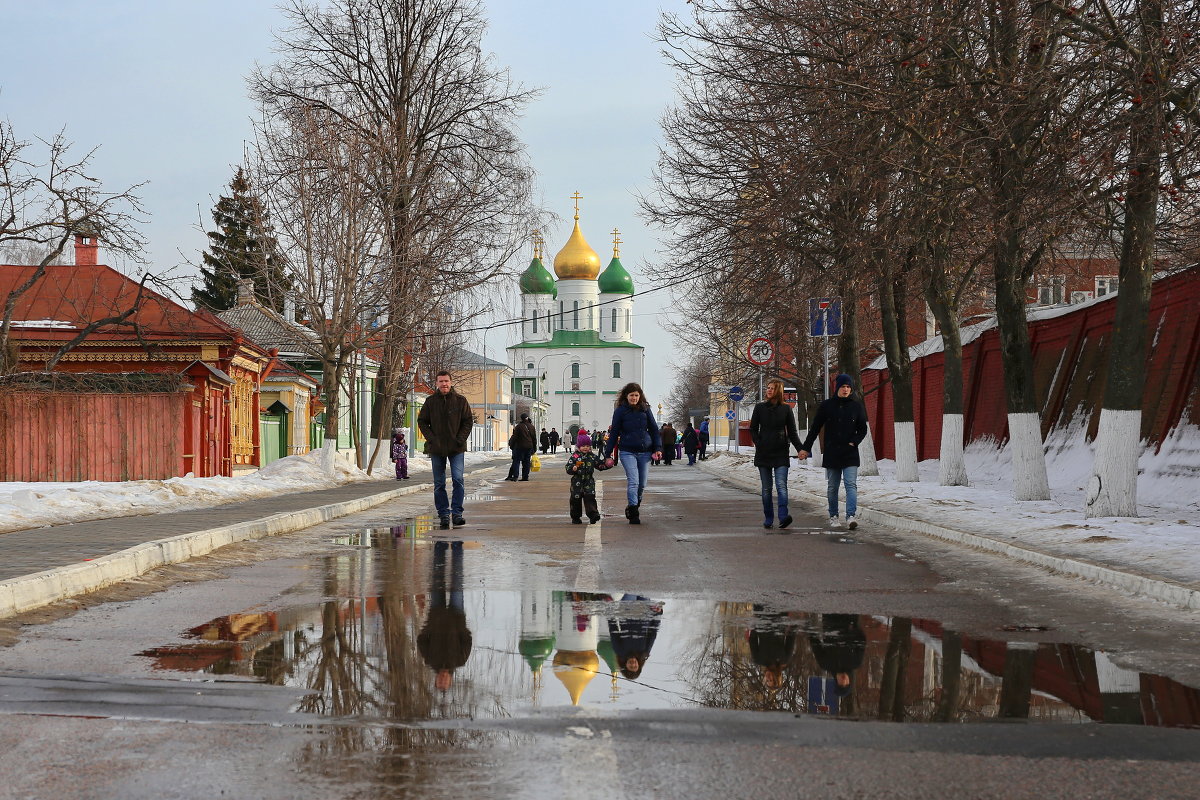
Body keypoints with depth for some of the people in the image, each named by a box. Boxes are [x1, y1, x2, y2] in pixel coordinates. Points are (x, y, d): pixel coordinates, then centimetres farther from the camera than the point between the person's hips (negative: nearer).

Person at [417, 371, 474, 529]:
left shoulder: (460, 400, 1)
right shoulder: (430, 401, 3)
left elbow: (468, 421, 4)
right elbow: (422, 421, 8)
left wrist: (460, 439, -7)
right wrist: (431, 439, -5)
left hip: (456, 448, -1)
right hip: (436, 449, 1)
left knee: (458, 480, -12)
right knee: (439, 484, 5)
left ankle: (457, 513, -6)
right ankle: (443, 515, 12)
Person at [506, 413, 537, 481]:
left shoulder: (519, 426, -7)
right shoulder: (531, 426, 7)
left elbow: (514, 437, -6)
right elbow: (534, 437, 12)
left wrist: (511, 445, 3)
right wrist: (534, 446, 20)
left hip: (520, 446, -4)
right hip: (529, 447, 4)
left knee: (516, 461, -2)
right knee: (527, 461, 9)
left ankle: (515, 476, -12)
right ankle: (525, 476, 7)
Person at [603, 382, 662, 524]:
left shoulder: (645, 409, 9)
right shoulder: (620, 410, 2)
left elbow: (654, 429, 14)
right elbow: (614, 433, 4)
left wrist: (658, 448, 4)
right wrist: (608, 454, 2)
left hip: (645, 452, 3)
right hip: (628, 452, -3)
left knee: (642, 484, 7)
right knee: (633, 481, -15)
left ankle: (633, 507, 26)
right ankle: (634, 514, -15)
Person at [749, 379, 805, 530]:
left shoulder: (786, 409, 5)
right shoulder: (760, 407, 7)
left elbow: (792, 432, 6)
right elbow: (753, 429, 10)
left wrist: (800, 449, -6)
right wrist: (759, 444, -5)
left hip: (781, 454, -2)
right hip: (763, 454, 2)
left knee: (781, 486, -16)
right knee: (766, 489, 5)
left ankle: (783, 516, -26)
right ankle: (768, 520, 10)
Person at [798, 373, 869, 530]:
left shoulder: (857, 407, 5)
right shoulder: (826, 406, 4)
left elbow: (863, 430, 10)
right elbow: (814, 429, 8)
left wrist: (854, 442, -7)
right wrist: (806, 448, 5)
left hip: (850, 455, -1)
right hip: (831, 455, 1)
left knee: (851, 485, -13)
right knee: (832, 488, 8)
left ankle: (851, 516, -20)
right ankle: (833, 516, 20)